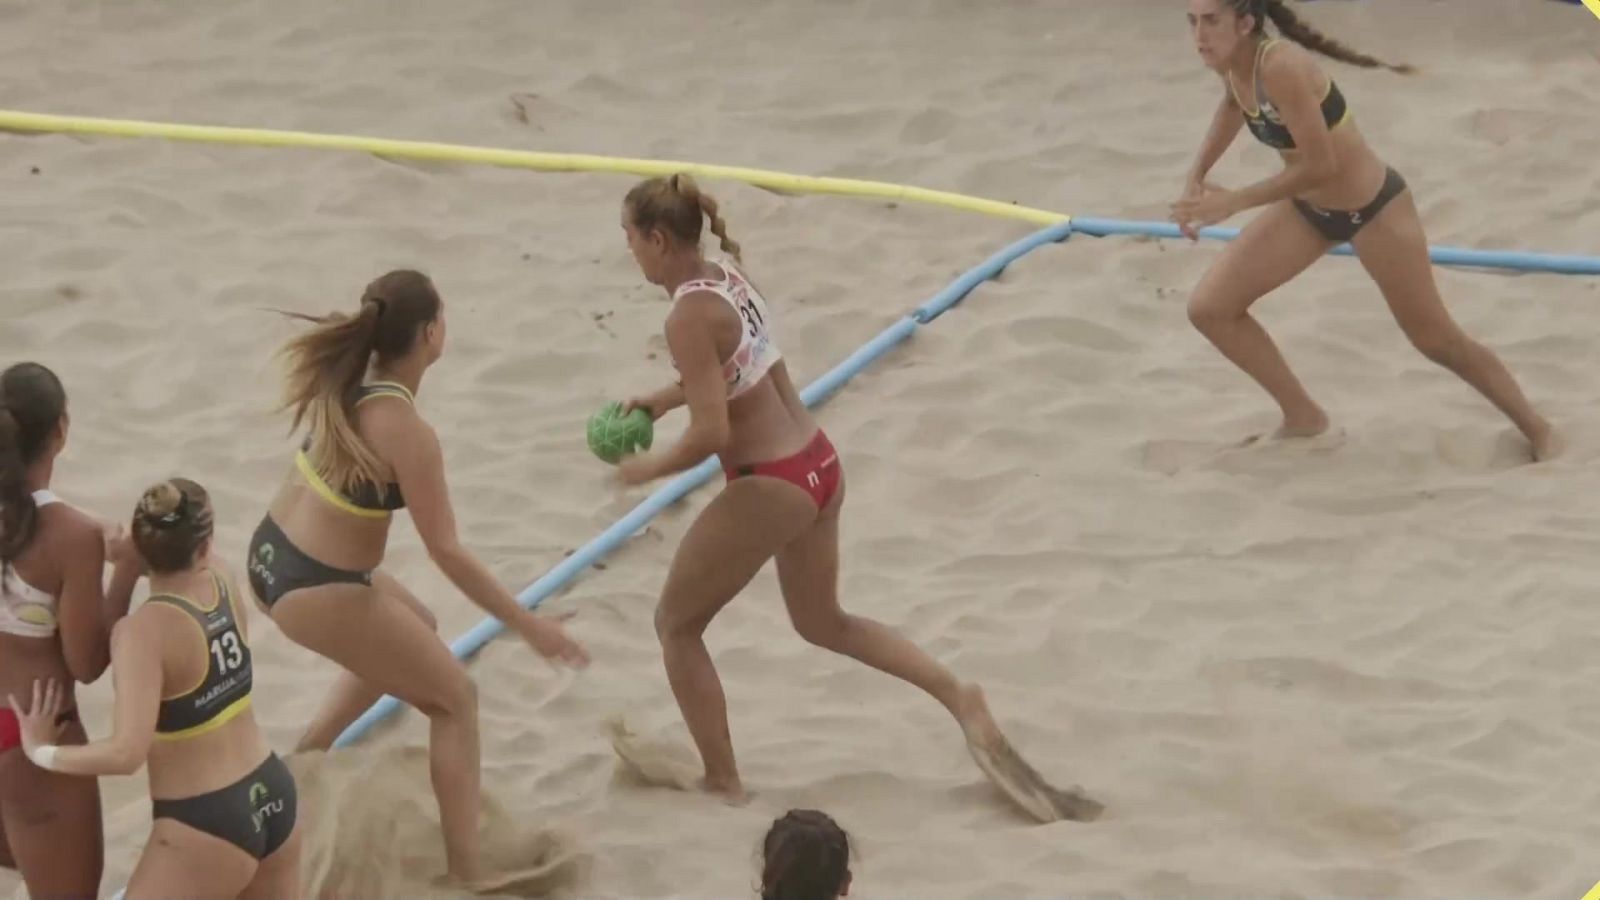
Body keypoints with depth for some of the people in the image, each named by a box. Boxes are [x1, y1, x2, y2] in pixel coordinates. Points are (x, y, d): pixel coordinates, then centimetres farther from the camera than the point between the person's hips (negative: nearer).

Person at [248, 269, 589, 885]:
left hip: (272, 556, 9)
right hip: (316, 592, -9)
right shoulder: (408, 433, -26)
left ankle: (306, 755, 32)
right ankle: (465, 876, 3)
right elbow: (446, 552, -22)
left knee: (413, 631, 33)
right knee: (455, 699, 6)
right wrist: (527, 625, -17)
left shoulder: (345, 381, -3)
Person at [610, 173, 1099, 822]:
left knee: (676, 624, 11)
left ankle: (722, 783, 16)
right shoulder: (729, 278, 5)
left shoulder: (689, 319, -22)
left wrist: (648, 468, -11)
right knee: (823, 623, 28)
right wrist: (661, 399, 18)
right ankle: (957, 694, 20)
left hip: (769, 488, -9)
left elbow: (711, 433, -25)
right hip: (817, 464, 9)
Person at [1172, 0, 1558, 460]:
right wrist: (1196, 176, 5)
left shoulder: (1281, 67, -35)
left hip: (1373, 209, -8)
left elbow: (1320, 166, -35)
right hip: (1307, 208, 8)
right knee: (1210, 309, -1)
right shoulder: (1231, 61, -10)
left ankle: (1538, 430, 26)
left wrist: (1230, 202, -30)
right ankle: (1303, 418, 14)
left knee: (1435, 339, 6)